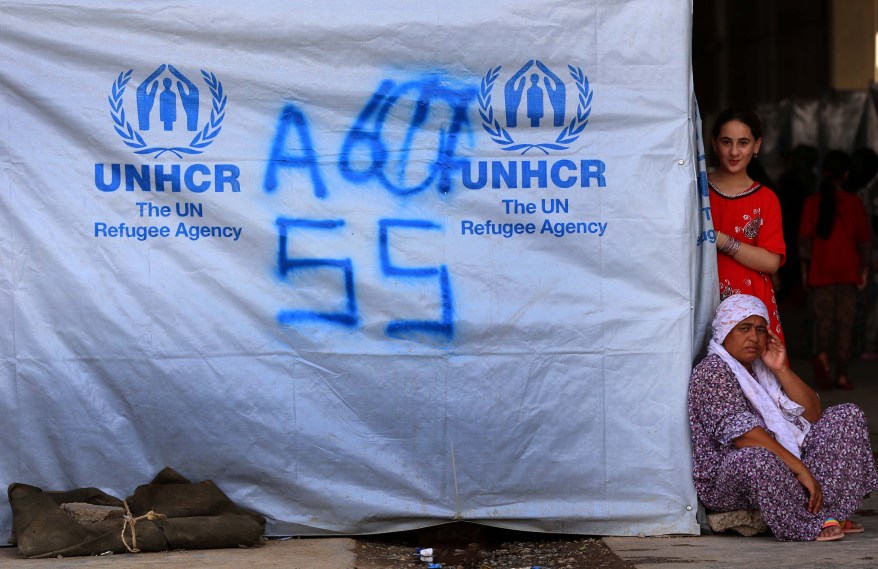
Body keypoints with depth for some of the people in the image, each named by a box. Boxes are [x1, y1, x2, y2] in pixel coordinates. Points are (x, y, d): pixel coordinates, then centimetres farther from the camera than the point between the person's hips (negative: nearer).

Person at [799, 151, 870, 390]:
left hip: (820, 269, 0)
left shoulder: (813, 202, 0)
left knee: (824, 318, 7)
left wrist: (804, 267, 5)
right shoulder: (854, 202, 0)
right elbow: (864, 237, 1)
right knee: (845, 320, 4)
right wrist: (864, 268, 9)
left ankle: (822, 355, -22)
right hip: (848, 269, 0)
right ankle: (842, 374, 1)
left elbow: (805, 236, -1)